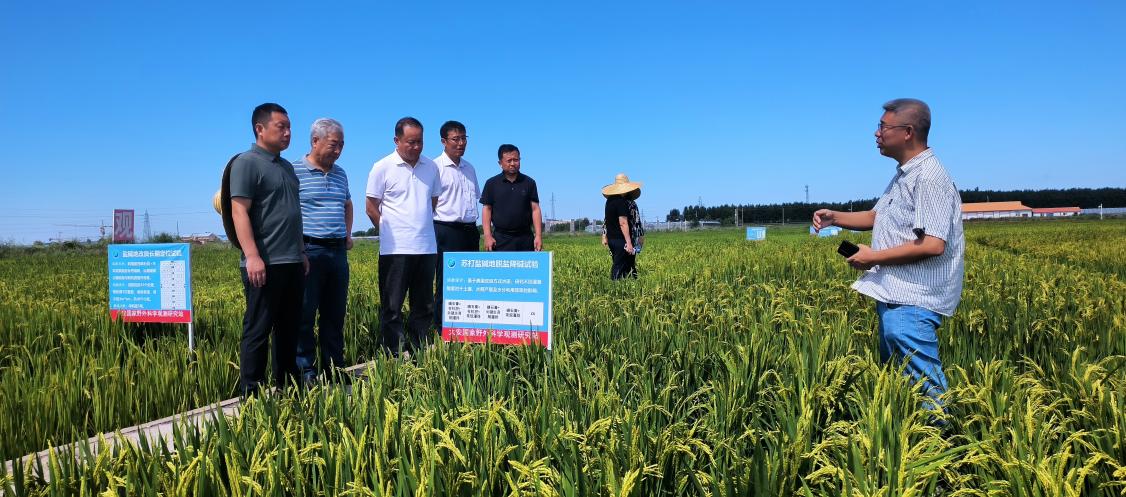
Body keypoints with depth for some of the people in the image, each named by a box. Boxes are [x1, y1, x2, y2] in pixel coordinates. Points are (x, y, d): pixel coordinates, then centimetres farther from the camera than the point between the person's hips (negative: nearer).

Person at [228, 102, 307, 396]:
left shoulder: (286, 167, 19)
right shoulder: (247, 163, -5)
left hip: (292, 263, 8)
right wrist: (252, 256, -23)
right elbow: (239, 211, -14)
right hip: (265, 264, -8)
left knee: (289, 330, 12)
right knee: (258, 331, -1)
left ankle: (287, 389, 21)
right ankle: (252, 394, 7)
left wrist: (301, 252, 21)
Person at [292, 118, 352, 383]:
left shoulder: (340, 173, 15)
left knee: (335, 313, 11)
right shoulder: (295, 171, -5)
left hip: (338, 251, 6)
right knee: (305, 314, -1)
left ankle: (335, 368, 20)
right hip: (308, 250, -6)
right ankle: (305, 370, 8)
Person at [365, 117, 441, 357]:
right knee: (392, 308, 1)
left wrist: (421, 226, 12)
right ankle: (394, 357, 7)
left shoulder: (431, 167, 8)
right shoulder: (382, 168, -3)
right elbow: (371, 208, 1)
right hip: (395, 249, -4)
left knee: (424, 307, 10)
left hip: (427, 247, 5)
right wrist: (391, 231, 2)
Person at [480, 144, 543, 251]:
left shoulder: (529, 183, 6)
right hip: (501, 239, -1)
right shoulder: (491, 184, 4)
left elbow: (535, 209, 4)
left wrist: (538, 236, -4)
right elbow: (487, 209, 3)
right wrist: (488, 236, -6)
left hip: (525, 238, 1)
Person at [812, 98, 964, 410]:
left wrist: (874, 257, -16)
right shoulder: (904, 175, 16)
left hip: (912, 304, -11)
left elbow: (932, 245, -25)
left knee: (923, 385, -7)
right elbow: (878, 217, 25)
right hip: (894, 297, 11)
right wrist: (835, 217, 10)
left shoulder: (929, 178, -17)